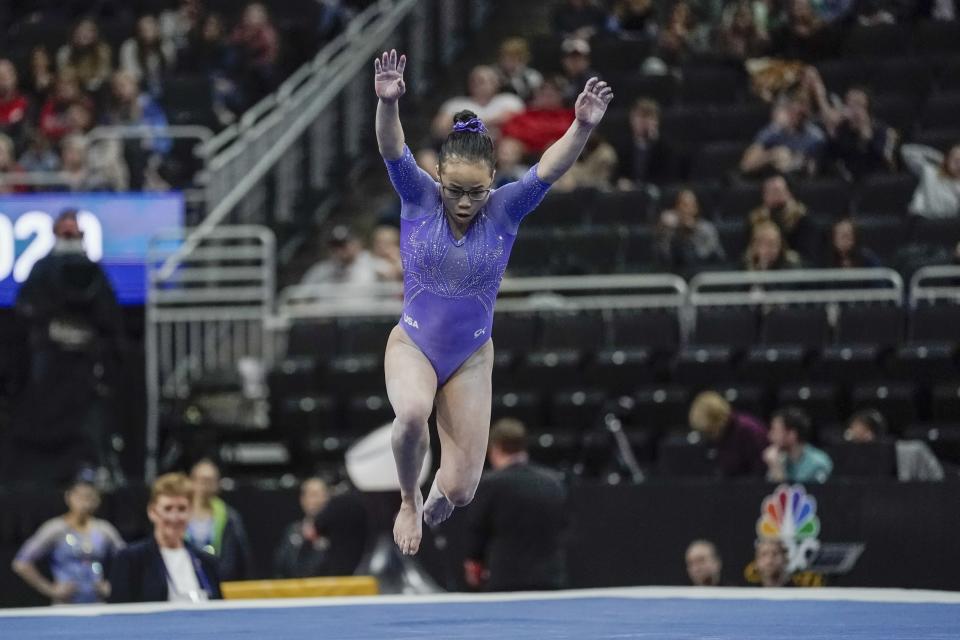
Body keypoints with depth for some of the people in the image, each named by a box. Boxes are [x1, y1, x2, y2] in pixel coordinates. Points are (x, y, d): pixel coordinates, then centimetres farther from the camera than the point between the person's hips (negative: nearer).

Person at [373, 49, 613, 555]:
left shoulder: (505, 210, -9)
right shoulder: (418, 199, -10)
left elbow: (551, 167, -24)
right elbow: (392, 149, -27)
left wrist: (583, 127, -44)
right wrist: (387, 103, -49)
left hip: (471, 359, 2)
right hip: (412, 346, -2)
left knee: (459, 489, -2)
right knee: (413, 413, -37)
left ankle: (433, 500, 39)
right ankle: (407, 501, -6)